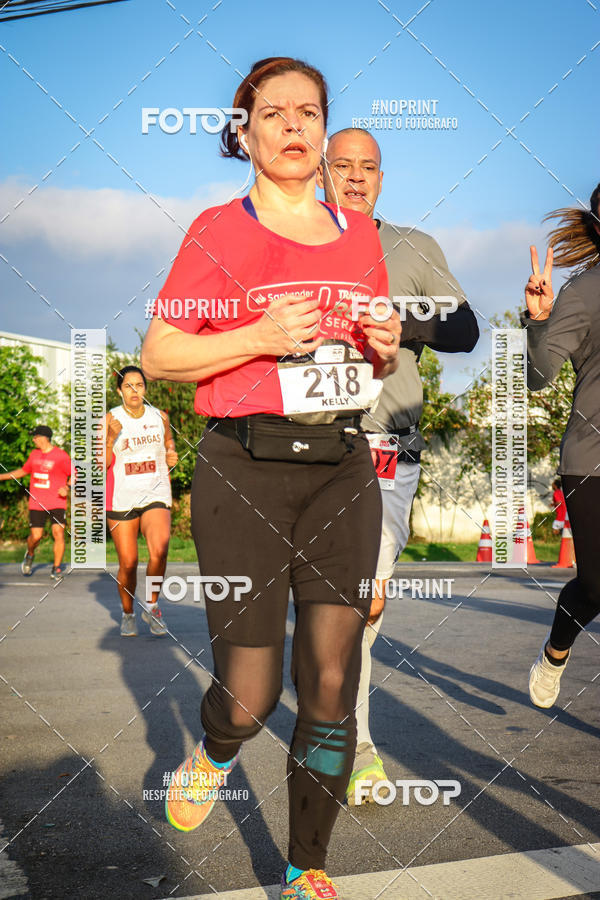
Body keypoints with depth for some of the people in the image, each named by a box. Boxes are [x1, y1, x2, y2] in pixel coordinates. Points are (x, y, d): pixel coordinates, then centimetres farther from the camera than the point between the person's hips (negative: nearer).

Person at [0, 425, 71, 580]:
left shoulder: (61, 456, -6)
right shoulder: (34, 454, 10)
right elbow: (23, 471, 25)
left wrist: (67, 487, -19)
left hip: (57, 503, -4)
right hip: (36, 503, 4)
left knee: (58, 533, -14)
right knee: (35, 536, -2)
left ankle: (56, 569, 0)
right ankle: (30, 555, 32)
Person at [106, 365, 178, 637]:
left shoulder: (160, 417, 4)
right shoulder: (110, 420, -2)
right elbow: (101, 465, -4)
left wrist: (171, 455, 2)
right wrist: (112, 438, -20)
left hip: (155, 495, 1)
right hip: (121, 499, 0)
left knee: (159, 550, -24)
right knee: (128, 563, 2)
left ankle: (151, 605, -1)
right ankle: (128, 614, 28)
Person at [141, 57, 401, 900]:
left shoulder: (359, 235, 15)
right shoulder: (218, 230, 1)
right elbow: (159, 354, -2)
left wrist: (386, 346, 2)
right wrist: (261, 337, -14)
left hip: (342, 467, 4)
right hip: (244, 471, -4)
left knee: (332, 682, 1)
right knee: (250, 697, -5)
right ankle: (216, 751, 34)